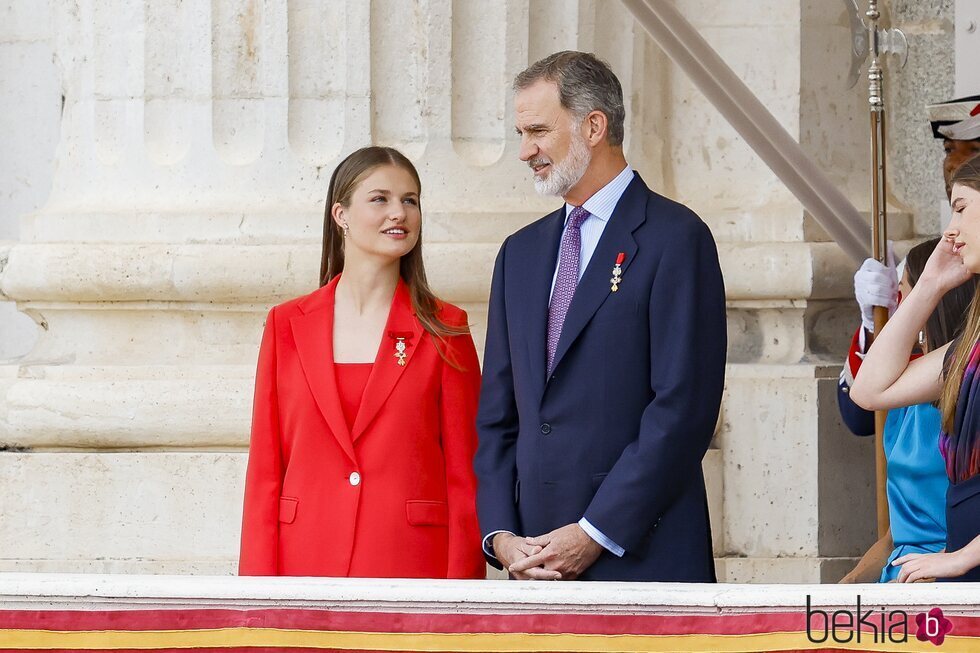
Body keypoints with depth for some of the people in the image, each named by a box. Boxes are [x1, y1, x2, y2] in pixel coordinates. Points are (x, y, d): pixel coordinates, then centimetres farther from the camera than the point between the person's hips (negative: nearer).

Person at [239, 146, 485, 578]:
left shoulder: (444, 331, 6)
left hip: (412, 566, -1)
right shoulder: (287, 325, 9)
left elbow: (464, 476, 3)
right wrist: (260, 587, -1)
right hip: (306, 562, 1)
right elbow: (265, 469, 8)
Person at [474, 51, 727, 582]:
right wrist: (500, 534, 2)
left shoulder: (675, 239, -3)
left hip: (640, 557, -6)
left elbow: (683, 408, -11)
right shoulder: (520, 253, 19)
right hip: (538, 563, 6)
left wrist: (596, 534, -13)